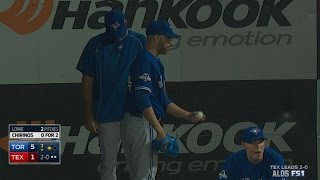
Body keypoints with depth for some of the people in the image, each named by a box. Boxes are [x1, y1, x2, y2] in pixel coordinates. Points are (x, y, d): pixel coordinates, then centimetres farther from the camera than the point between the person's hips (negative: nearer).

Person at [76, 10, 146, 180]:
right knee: (108, 163, 5)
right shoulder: (96, 44, -2)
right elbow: (87, 80, 1)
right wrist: (89, 115, -1)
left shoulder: (140, 42, 0)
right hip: (107, 115, 0)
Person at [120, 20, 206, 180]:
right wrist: (160, 131, -24)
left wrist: (188, 116, 15)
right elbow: (143, 100, -22)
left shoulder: (156, 63, 19)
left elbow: (163, 101, 23)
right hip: (142, 124, -10)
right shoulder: (144, 61, -13)